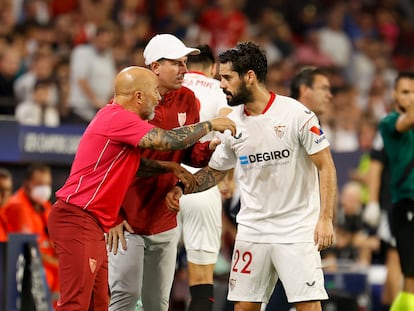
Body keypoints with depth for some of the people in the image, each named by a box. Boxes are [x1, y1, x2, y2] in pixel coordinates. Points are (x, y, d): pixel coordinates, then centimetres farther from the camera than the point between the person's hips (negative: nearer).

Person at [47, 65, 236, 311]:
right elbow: (171, 141, -19)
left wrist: (170, 168, 12)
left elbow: (133, 163, 27)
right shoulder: (117, 118, -16)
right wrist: (210, 125, -5)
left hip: (93, 226, 11)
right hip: (78, 219, -11)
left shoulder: (121, 118, 17)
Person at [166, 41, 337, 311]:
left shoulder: (296, 114, -11)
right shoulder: (232, 123, 4)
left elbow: (326, 167, -7)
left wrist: (326, 218, -14)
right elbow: (215, 171, 18)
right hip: (252, 227, 5)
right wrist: (181, 187, 2)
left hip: (298, 228, -5)